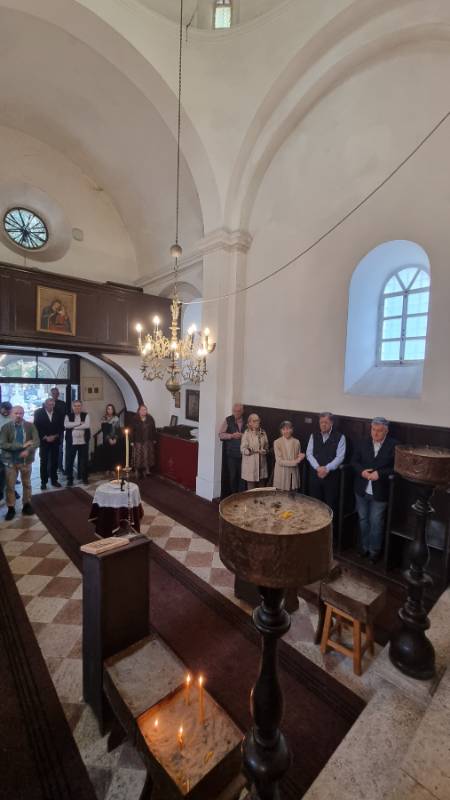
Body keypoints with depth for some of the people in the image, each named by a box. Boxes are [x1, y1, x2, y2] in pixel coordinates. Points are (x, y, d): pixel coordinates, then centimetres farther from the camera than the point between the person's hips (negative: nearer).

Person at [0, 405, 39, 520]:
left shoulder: (30, 426, -4)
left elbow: (37, 441, -12)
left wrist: (28, 450, -30)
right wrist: (22, 445, -21)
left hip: (26, 460, 1)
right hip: (10, 461, -1)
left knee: (27, 484, 13)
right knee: (10, 486, 7)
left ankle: (26, 505, 28)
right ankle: (11, 508, 21)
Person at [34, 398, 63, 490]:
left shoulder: (58, 413, 4)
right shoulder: (38, 412, -3)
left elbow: (61, 426, 5)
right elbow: (36, 427, -6)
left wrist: (55, 436, -8)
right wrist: (45, 437, -13)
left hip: (55, 441, 2)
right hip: (44, 441, -2)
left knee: (54, 461, 7)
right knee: (44, 462, 2)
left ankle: (54, 480, 17)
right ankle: (43, 482, 11)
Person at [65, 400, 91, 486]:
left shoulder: (86, 415, 4)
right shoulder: (68, 416, 6)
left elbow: (87, 425, -12)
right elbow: (66, 425, -13)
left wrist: (74, 427, -11)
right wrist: (79, 423, -15)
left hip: (83, 441, 0)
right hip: (71, 442, 0)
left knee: (84, 460, 8)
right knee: (69, 460, 4)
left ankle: (84, 477, 22)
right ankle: (70, 479, 17)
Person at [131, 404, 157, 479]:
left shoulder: (150, 419, 1)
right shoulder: (135, 420, -4)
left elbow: (154, 429, 5)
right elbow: (132, 431, -3)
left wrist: (154, 439, 5)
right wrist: (132, 441, -5)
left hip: (148, 441, 2)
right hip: (138, 442, -2)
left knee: (148, 456, 4)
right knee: (139, 457, 1)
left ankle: (147, 470, 16)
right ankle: (140, 472, 13)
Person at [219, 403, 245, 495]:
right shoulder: (228, 420, 0)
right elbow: (221, 434, 0)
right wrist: (232, 436, -13)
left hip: (243, 454, 0)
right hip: (231, 454, 0)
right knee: (232, 476, 9)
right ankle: (233, 495, 24)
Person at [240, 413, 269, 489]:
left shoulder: (263, 432, 8)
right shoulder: (247, 433, -8)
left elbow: (267, 446, 15)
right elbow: (243, 449, -11)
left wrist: (265, 451, -7)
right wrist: (253, 451, -21)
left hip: (262, 463, 5)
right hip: (250, 463, -5)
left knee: (262, 486, 10)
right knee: (251, 487, 1)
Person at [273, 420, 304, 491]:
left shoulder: (297, 442, 4)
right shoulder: (277, 442, -8)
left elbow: (299, 458, 13)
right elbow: (279, 461, -12)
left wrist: (300, 458, -11)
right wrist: (295, 462, -16)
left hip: (294, 473, 3)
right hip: (282, 474, -3)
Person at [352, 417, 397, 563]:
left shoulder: (394, 446, -10)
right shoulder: (363, 444, 3)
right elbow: (354, 461, 5)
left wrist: (380, 473, -23)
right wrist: (362, 471, -14)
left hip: (380, 492, -4)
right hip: (362, 490, 4)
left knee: (376, 523, 8)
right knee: (363, 520, 18)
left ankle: (374, 550, 29)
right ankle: (364, 546, 37)